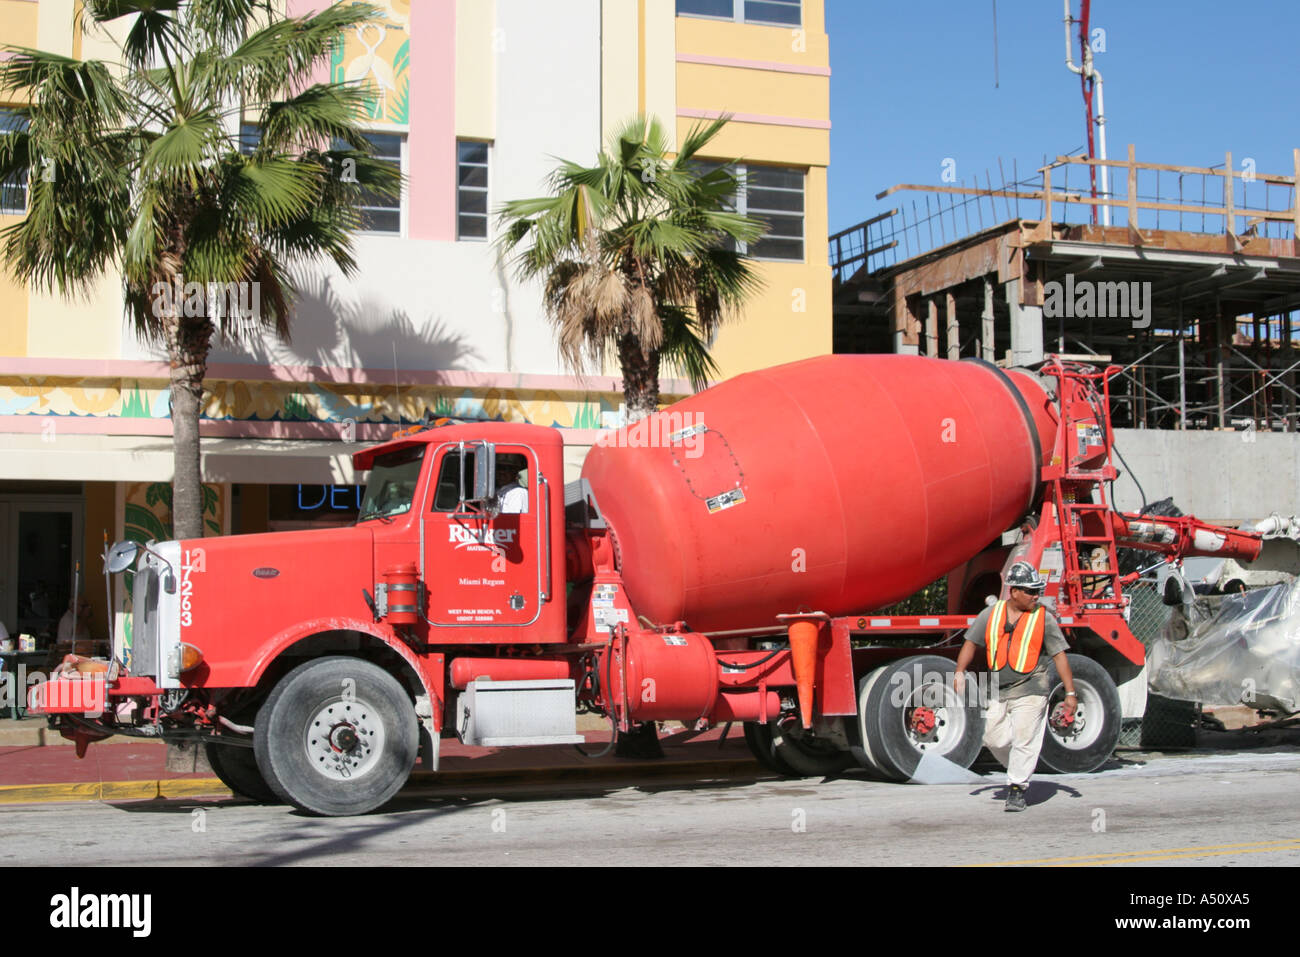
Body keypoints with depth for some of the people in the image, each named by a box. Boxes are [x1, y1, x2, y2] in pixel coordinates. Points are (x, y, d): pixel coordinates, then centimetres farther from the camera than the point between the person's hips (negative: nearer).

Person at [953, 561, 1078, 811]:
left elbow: (1059, 655, 0)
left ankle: (1017, 790, 0)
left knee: (1024, 740, -8)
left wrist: (1070, 693, -3)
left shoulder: (1044, 619, -1)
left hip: (1030, 690, -3)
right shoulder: (991, 614, 5)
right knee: (994, 739, 7)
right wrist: (960, 672, -2)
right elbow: (971, 642, 11)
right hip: (999, 690, 3)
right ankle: (1018, 769, 32)